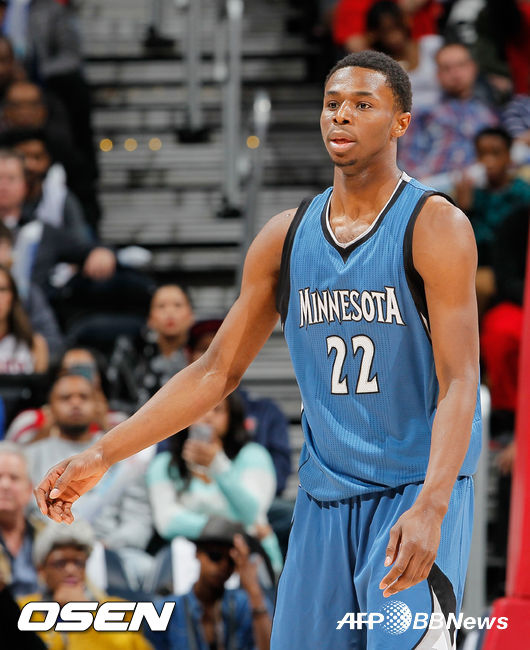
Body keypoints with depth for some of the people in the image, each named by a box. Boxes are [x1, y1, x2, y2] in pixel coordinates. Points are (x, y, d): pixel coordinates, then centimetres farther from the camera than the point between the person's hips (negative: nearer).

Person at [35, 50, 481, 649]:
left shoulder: (434, 227, -9)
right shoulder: (284, 238, 8)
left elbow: (459, 381, -17)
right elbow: (216, 372, 13)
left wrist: (430, 506, -32)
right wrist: (101, 456, 5)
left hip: (419, 487, -5)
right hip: (324, 494, 5)